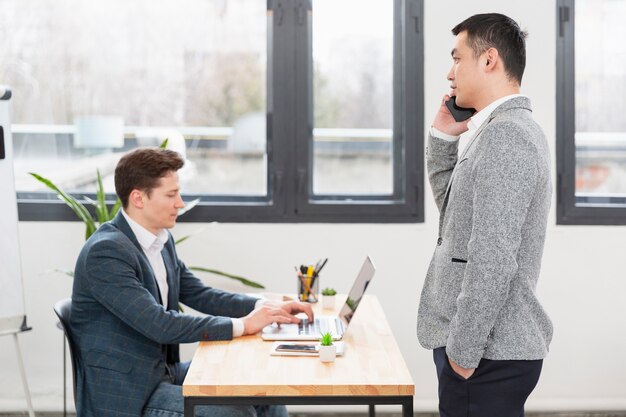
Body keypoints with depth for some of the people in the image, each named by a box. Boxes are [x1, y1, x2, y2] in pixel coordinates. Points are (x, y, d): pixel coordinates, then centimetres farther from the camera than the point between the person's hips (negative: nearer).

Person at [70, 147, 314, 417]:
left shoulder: (161, 240, 7)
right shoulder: (105, 252, -21)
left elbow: (199, 295, 13)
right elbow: (159, 325, -27)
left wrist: (266, 307, -2)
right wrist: (241, 325, -21)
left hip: (164, 372, 9)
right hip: (123, 393, -9)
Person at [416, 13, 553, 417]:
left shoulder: (504, 136, -18)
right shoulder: (508, 129, 14)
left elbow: (493, 258, -23)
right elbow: (454, 207, 24)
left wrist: (462, 352, -19)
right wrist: (443, 136, 13)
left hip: (487, 352, -10)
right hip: (496, 343, 10)